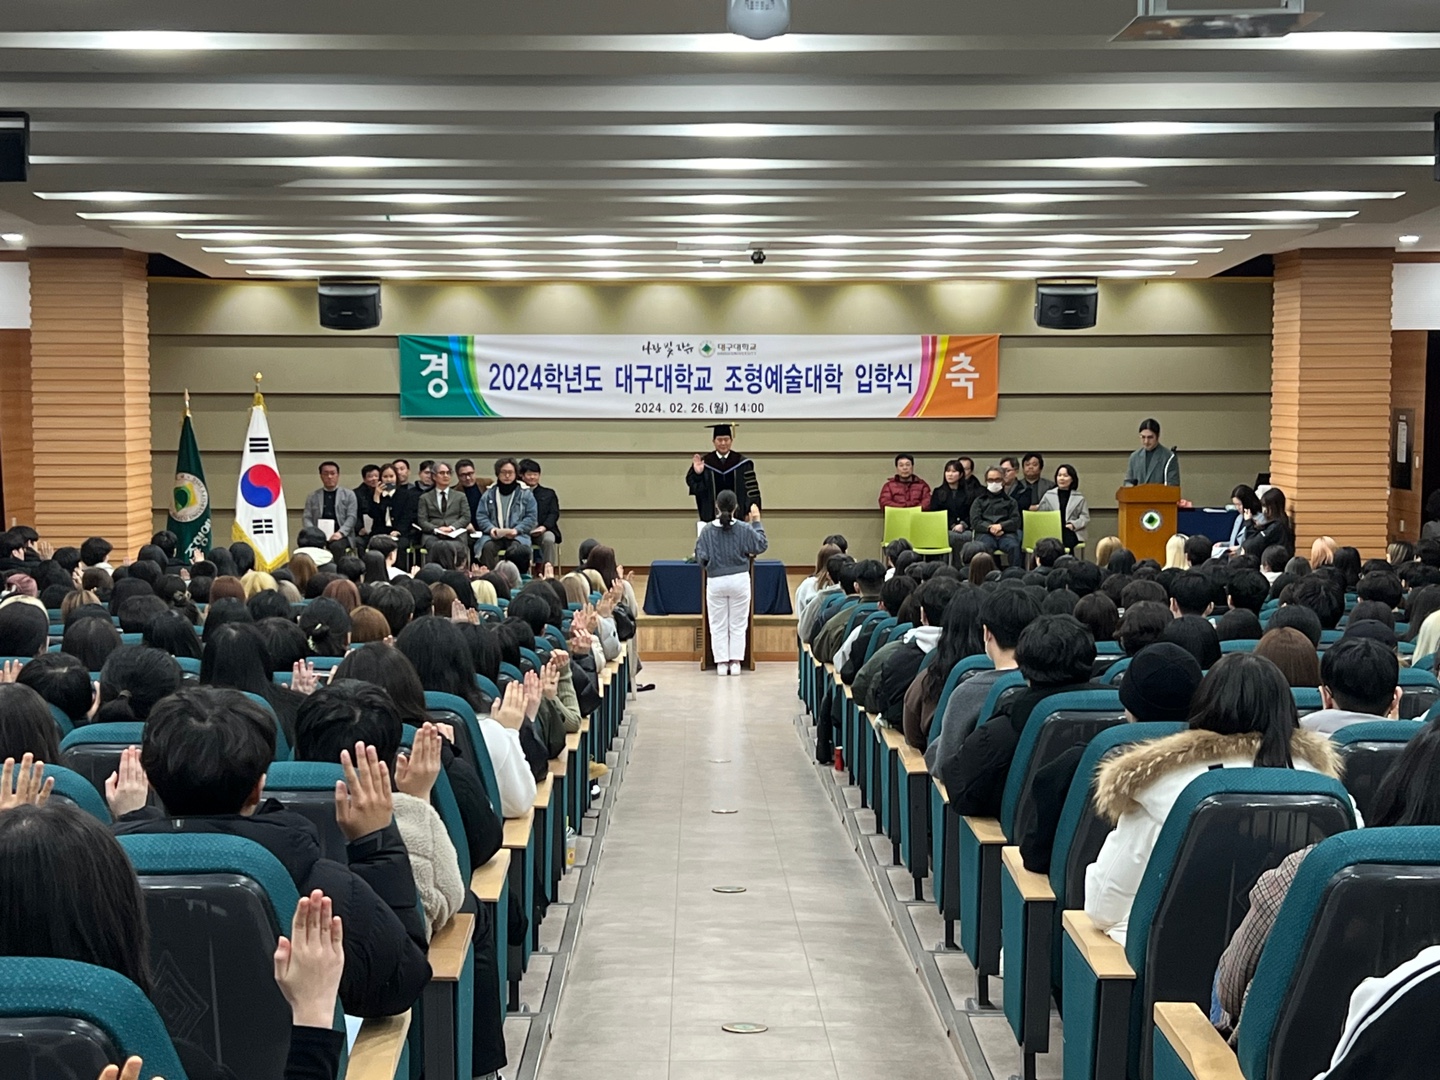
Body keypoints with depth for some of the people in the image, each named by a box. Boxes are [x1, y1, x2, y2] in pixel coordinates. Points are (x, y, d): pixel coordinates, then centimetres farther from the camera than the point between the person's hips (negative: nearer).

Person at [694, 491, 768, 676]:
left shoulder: (707, 531, -10)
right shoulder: (744, 529, -10)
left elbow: (701, 558, -8)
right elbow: (762, 545, 3)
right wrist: (757, 522, 11)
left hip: (715, 582, 0)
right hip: (739, 580, 0)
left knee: (718, 626, 10)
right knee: (738, 624, 10)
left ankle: (721, 663, 9)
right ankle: (735, 662, 9)